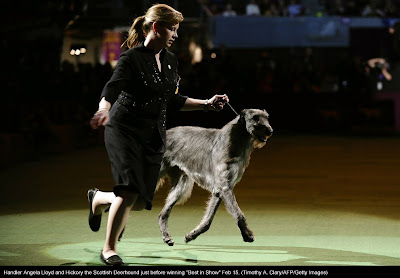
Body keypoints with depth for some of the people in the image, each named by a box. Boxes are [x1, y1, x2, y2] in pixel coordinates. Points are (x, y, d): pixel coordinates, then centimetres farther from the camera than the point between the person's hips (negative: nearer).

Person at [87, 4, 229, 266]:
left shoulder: (170, 61, 11)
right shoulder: (132, 58, -11)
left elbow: (174, 101, 20)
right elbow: (112, 89, -24)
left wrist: (206, 104, 13)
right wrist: (103, 110, -45)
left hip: (154, 136, 7)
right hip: (125, 130, -7)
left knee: (140, 202, 4)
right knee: (130, 192, -21)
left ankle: (98, 198, 35)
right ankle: (109, 249, -5)